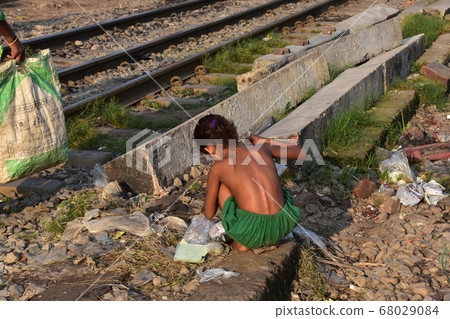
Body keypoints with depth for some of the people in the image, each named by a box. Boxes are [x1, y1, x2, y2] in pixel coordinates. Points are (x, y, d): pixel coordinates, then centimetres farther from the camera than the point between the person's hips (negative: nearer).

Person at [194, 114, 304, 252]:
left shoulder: (217, 168, 3)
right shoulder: (262, 148, 11)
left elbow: (209, 214, 10)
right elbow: (300, 153, 27)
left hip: (251, 234, -4)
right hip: (282, 228, 4)